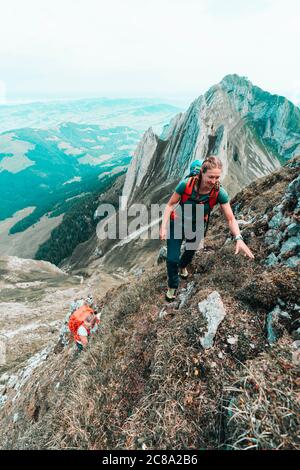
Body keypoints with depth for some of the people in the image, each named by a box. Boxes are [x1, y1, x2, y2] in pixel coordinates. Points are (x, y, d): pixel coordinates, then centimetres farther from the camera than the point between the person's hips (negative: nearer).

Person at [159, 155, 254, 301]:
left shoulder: (220, 193, -28)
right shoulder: (186, 184, -31)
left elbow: (230, 219, -23)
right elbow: (171, 204, -19)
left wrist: (238, 238, -38)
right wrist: (163, 226, -27)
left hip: (198, 228, 2)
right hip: (177, 225, -2)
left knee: (191, 251, 28)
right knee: (172, 259, -4)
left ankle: (182, 266, 65)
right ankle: (172, 286, 26)